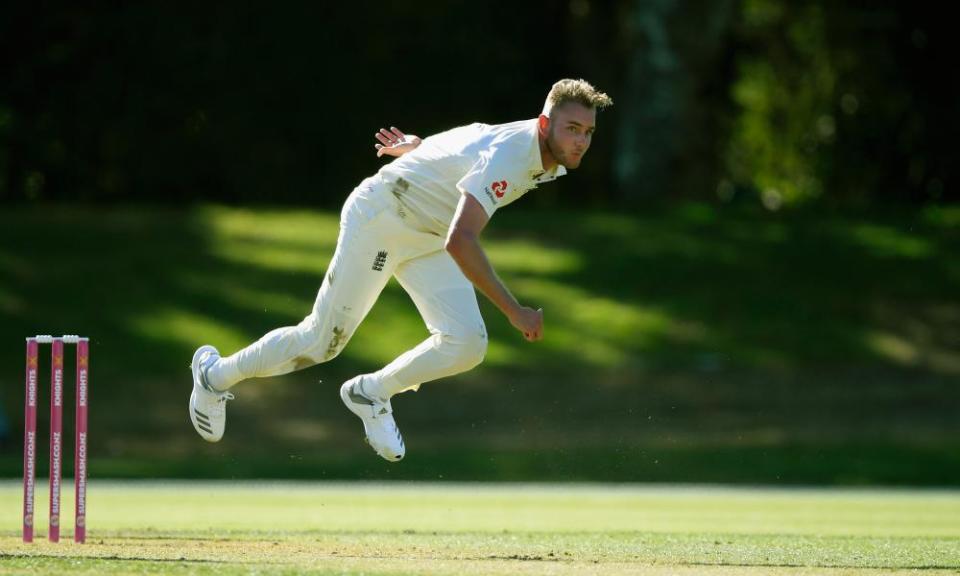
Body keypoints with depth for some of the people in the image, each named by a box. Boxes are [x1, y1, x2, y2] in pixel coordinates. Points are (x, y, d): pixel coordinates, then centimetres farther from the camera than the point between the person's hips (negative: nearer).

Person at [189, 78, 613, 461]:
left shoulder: (549, 160, -6)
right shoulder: (506, 157, -35)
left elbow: (472, 142, 15)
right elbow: (459, 242, -46)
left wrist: (417, 146, 30)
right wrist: (514, 311, -45)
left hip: (429, 239, 8)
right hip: (378, 221, -8)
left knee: (467, 346, -12)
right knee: (321, 342, 1)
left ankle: (370, 394, 11)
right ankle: (216, 374, 26)